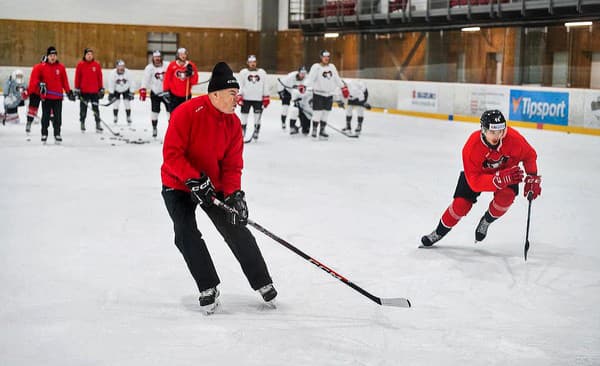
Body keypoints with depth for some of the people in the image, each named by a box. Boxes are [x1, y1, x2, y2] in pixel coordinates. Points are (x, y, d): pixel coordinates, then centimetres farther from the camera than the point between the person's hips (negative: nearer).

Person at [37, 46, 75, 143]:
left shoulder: (61, 67, 3)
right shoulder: (43, 67, 1)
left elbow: (65, 81, 6)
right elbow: (37, 78, 10)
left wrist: (69, 92, 3)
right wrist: (40, 84, -9)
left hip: (58, 96, 0)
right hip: (46, 96, 0)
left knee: (57, 117, 3)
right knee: (45, 116, 5)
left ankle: (57, 134, 12)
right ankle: (44, 134, 15)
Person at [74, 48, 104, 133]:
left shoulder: (97, 65, 2)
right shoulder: (80, 65, -2)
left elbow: (100, 78, 6)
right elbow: (77, 78, -1)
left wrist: (101, 89, 5)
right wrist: (77, 89, -3)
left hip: (94, 91, 1)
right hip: (83, 91, -1)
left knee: (96, 108, 2)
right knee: (83, 109, 8)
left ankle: (98, 124, 7)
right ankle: (82, 123, 19)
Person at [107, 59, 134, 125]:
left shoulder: (127, 72, -21)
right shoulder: (113, 73, -23)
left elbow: (130, 83, -12)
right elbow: (111, 84, -16)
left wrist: (131, 93, -11)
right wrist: (110, 94, -20)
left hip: (126, 90, 0)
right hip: (116, 90, 0)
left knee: (127, 103, -4)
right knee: (115, 103, -8)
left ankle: (129, 118, 9)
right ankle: (115, 118, 9)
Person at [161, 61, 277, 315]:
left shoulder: (233, 123, -6)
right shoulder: (187, 113, -24)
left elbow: (233, 165, -4)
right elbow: (171, 154, -25)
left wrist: (233, 194, -18)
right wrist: (195, 179, -31)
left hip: (214, 185, 4)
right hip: (178, 185, -4)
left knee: (236, 230, 0)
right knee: (186, 235, -15)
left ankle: (262, 283, 13)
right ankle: (208, 288, 0)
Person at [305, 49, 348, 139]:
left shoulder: (332, 67, 12)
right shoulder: (316, 67, -6)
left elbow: (337, 78, 19)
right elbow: (310, 78, -16)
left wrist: (343, 87, 18)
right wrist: (304, 86, -31)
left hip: (329, 94, 5)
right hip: (318, 93, -5)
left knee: (326, 113, 6)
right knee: (318, 112, -8)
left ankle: (322, 131, 15)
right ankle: (314, 131, 1)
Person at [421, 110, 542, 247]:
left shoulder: (513, 138, -33)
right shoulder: (471, 147, -37)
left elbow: (529, 155, -11)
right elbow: (474, 182, -38)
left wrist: (532, 178, -19)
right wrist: (500, 179, -52)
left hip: (507, 169, 1)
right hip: (477, 171, -1)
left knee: (505, 196, -28)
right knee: (461, 204, -9)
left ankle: (486, 221, 2)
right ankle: (439, 232, 17)